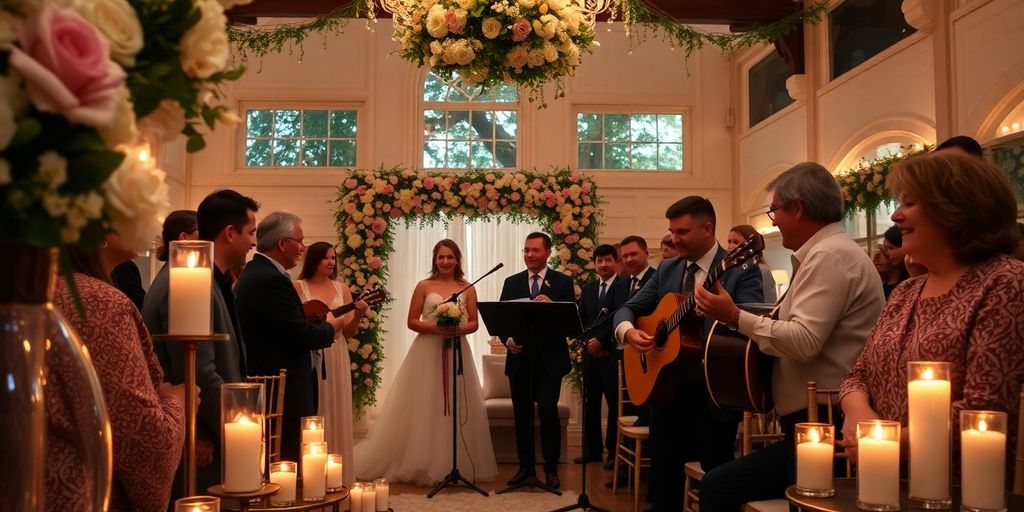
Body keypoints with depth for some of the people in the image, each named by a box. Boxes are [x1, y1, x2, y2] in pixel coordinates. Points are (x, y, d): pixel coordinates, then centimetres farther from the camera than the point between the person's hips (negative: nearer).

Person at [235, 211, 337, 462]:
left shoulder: (252, 273, 14)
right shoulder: (273, 280, -19)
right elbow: (302, 335, -20)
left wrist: (319, 330, 7)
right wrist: (332, 328, -2)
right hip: (283, 393, -11)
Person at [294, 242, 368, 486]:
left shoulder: (342, 289, 10)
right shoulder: (297, 287, -1)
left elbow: (348, 332, 8)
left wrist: (358, 315, -10)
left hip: (336, 358, 4)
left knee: (335, 414, 7)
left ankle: (337, 477, 15)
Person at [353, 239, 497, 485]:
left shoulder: (468, 288, 7)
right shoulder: (424, 286, 3)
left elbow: (474, 323, 5)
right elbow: (412, 321, 0)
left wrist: (459, 330, -15)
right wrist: (435, 328, -16)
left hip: (457, 351, 2)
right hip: (427, 352, -2)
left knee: (458, 409, 4)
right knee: (424, 409, 1)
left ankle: (460, 466, 14)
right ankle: (422, 464, 10)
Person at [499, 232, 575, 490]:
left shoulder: (563, 282, 2)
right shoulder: (511, 282, 10)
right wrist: (507, 339, -11)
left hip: (549, 358, -3)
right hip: (520, 358, 3)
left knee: (548, 410, -9)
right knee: (522, 414, 7)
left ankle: (551, 469, 5)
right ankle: (526, 467, 18)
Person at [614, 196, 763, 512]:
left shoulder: (741, 270, -8)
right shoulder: (667, 270, 9)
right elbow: (628, 309, 9)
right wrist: (628, 331, -13)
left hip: (714, 390, -5)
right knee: (663, 471, 11)